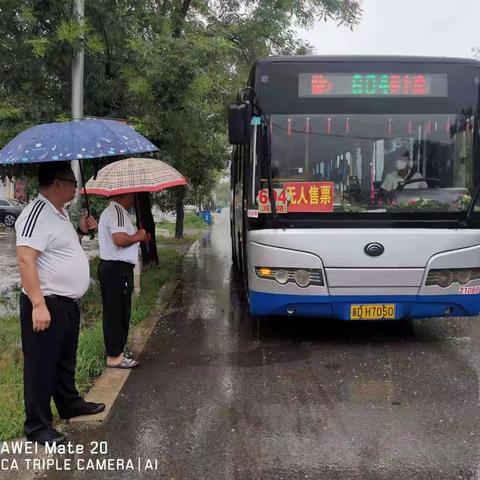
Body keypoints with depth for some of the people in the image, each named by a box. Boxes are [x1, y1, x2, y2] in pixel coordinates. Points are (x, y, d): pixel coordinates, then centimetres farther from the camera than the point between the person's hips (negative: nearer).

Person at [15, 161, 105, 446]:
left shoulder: (60, 212, 12)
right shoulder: (38, 213, -19)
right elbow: (25, 259, -27)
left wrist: (81, 232, 9)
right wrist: (38, 304, -30)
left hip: (68, 302, 10)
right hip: (47, 304, -10)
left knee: (66, 360, 23)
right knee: (42, 366, 2)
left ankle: (69, 404, 40)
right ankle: (37, 425, 14)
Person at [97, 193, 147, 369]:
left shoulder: (111, 211, 18)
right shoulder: (117, 211, -17)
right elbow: (120, 239, -29)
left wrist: (138, 236, 16)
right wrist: (138, 236, -12)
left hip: (112, 268, 11)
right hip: (117, 270, -11)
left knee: (118, 312, 18)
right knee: (117, 313, -4)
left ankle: (117, 349, 28)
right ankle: (114, 356, 4)